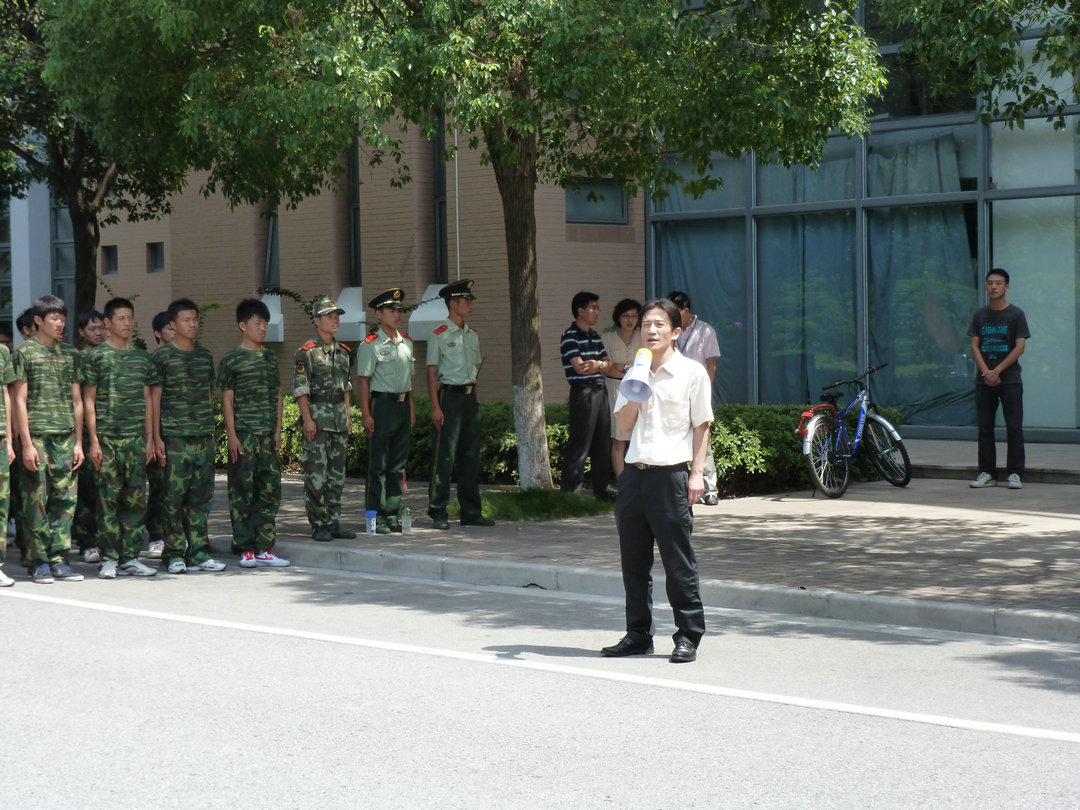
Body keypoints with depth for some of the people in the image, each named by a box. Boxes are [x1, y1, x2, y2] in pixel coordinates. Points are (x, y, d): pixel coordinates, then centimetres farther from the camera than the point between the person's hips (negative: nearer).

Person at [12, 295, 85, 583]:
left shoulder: (70, 354, 14)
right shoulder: (26, 352, 1)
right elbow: (19, 400, -3)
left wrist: (79, 442, 10)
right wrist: (27, 443, -9)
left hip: (66, 437, 4)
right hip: (37, 436, -4)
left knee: (65, 500, 3)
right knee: (36, 501, -3)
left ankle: (58, 559, 8)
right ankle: (38, 561, 4)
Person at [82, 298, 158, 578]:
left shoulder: (142, 358, 13)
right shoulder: (96, 356, 1)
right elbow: (88, 401, -1)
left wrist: (150, 439, 9)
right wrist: (93, 441, -7)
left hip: (135, 439, 4)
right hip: (106, 438, -4)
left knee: (136, 499, 2)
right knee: (107, 499, -3)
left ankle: (130, 557, 9)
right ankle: (108, 559, 2)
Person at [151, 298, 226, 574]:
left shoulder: (205, 355, 14)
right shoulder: (162, 356, -1)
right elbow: (154, 399, -2)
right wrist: (156, 437, -7)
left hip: (203, 437, 5)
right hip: (175, 437, -5)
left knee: (202, 496, 5)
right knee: (175, 496, -3)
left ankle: (198, 552, 11)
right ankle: (174, 555, 2)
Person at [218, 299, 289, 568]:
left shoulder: (270, 358, 13)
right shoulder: (232, 359, -2)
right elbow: (227, 400, -4)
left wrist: (277, 430, 9)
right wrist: (232, 435, -9)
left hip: (268, 434, 5)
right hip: (243, 434, -5)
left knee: (270, 490, 4)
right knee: (242, 491, -2)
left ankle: (264, 548, 9)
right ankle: (245, 549, 4)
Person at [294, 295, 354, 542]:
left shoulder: (344, 352, 13)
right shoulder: (307, 352, -7)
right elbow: (300, 388, -9)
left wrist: (348, 415, 15)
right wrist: (307, 419, -15)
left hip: (340, 415, 6)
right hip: (318, 415, -6)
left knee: (337, 471, 9)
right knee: (316, 473, -5)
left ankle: (333, 521, 15)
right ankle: (318, 525, -1)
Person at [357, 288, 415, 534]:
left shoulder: (406, 343, 13)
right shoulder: (370, 345, -7)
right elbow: (362, 380, -9)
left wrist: (411, 408, 17)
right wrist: (366, 415, -14)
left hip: (403, 405, 7)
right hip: (382, 404, -7)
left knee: (398, 464, 10)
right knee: (378, 465, -3)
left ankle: (393, 515, 16)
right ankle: (376, 517, 2)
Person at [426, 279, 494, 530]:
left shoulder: (472, 335, 15)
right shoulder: (439, 335, -6)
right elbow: (432, 372, -9)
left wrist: (471, 387, 9)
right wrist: (436, 407, -15)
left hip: (470, 398, 7)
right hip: (449, 397, -7)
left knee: (471, 455, 9)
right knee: (444, 457, -6)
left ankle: (471, 512, 16)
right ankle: (438, 513, 0)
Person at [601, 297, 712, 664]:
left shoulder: (692, 372, -1)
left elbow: (701, 425, -1)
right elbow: (624, 423, 10)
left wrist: (697, 473, -7)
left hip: (671, 475, -5)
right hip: (634, 474, 5)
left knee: (678, 561, -2)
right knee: (633, 560, 9)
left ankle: (688, 637, 7)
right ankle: (638, 634, 18)